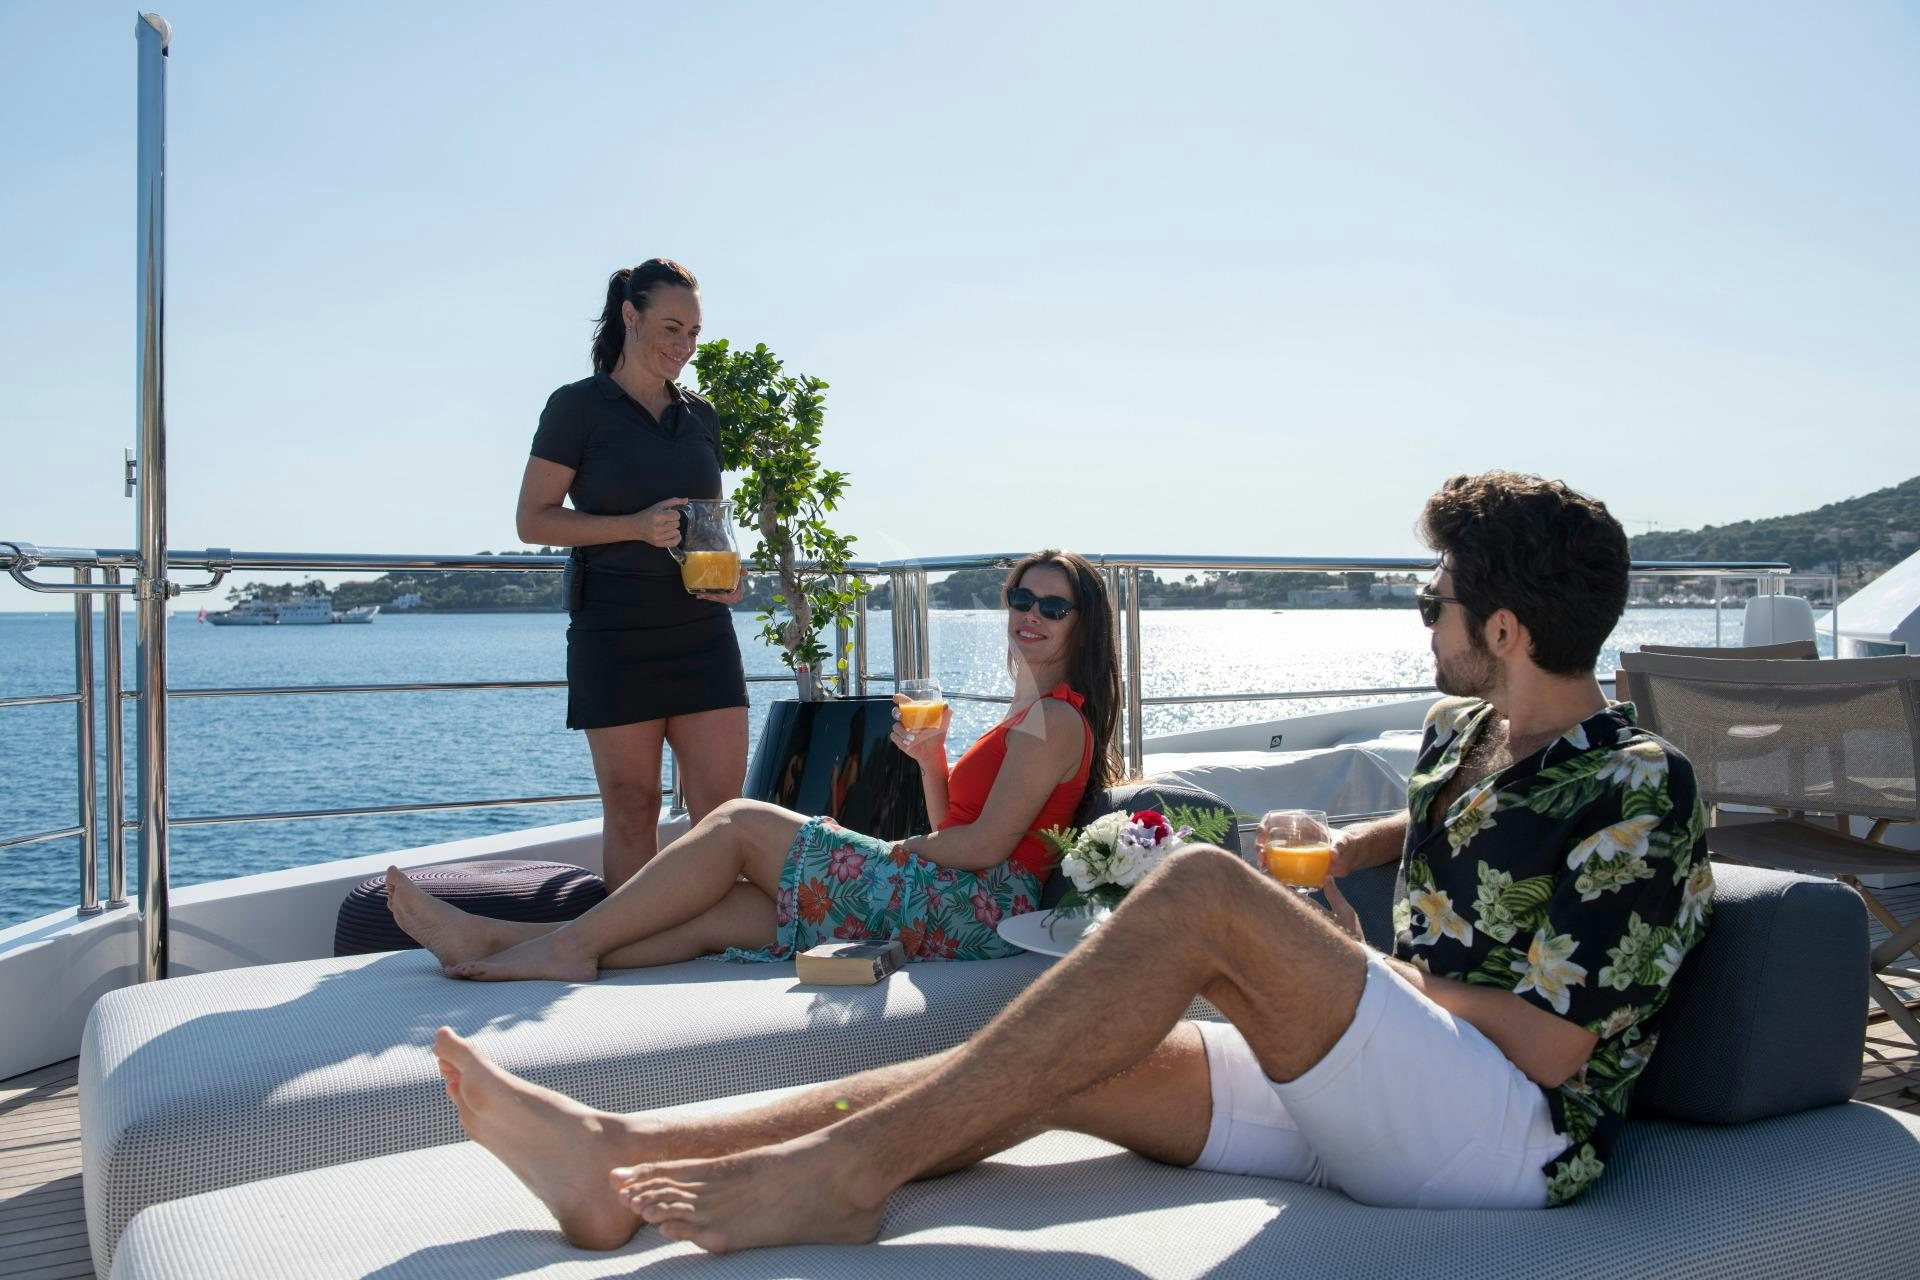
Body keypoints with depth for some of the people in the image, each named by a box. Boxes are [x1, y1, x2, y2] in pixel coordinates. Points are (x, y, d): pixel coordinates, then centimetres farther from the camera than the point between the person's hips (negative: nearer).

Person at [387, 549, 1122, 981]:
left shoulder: (1054, 719, -6)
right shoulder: (1034, 718, 25)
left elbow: (987, 844, -15)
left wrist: (889, 851, -2)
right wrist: (931, 761, 5)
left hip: (978, 908, -9)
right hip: (964, 910, 9)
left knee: (741, 825, -8)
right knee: (720, 911, -3)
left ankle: (573, 943, -7)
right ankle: (499, 942, -7)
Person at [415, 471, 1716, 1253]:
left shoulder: (1639, 790, -11)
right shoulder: (1461, 734, 13)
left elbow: (1552, 1045, -16)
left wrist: (1369, 967, -6)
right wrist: (1326, 857, 20)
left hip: (1509, 1134, -7)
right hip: (1378, 1102, 8)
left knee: (1202, 889, -30)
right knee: (1062, 1066, -13)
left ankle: (844, 1169, -28)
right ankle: (628, 1159, -17)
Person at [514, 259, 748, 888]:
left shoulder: (700, 415, 15)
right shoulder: (578, 406, 0)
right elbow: (533, 520, -4)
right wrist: (637, 527, -16)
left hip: (701, 629, 4)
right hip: (615, 631, -4)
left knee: (722, 806, 0)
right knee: (632, 808, 1)